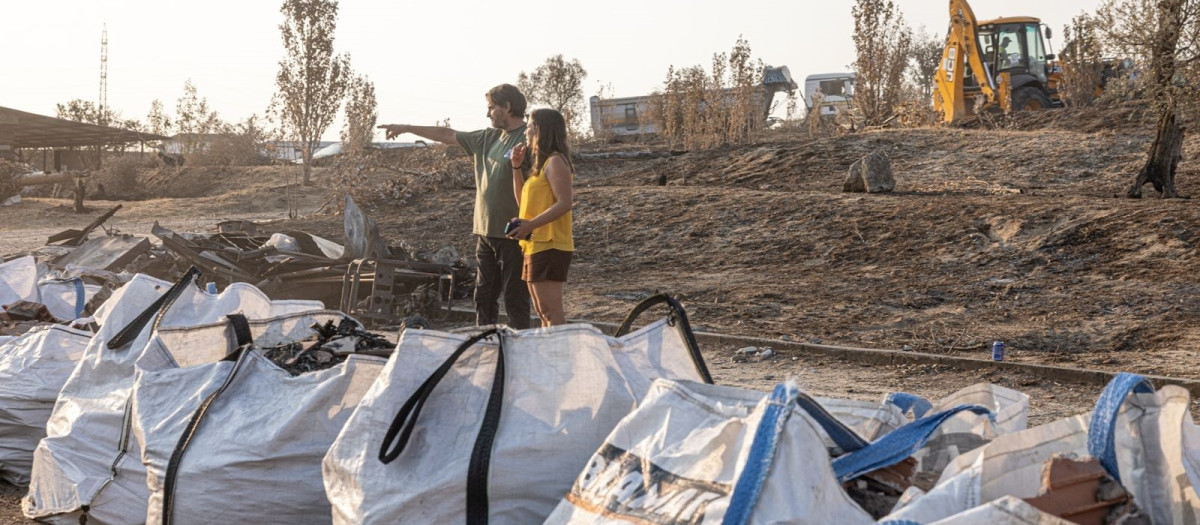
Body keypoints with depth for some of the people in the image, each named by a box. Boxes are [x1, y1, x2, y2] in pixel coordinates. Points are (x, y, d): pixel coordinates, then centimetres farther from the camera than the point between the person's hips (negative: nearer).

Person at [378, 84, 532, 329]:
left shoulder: (528, 139, -8)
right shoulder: (489, 138, 17)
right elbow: (448, 135, 26)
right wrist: (407, 128, 30)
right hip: (486, 232, 8)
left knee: (515, 299, -5)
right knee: (484, 297, 9)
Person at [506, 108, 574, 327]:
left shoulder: (555, 162, -11)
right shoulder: (540, 164, 19)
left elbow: (565, 203, -21)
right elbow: (523, 201, 20)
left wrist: (531, 224, -26)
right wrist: (516, 167, 11)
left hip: (549, 246, -10)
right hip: (535, 245, 10)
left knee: (551, 310, -12)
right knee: (542, 311, 12)